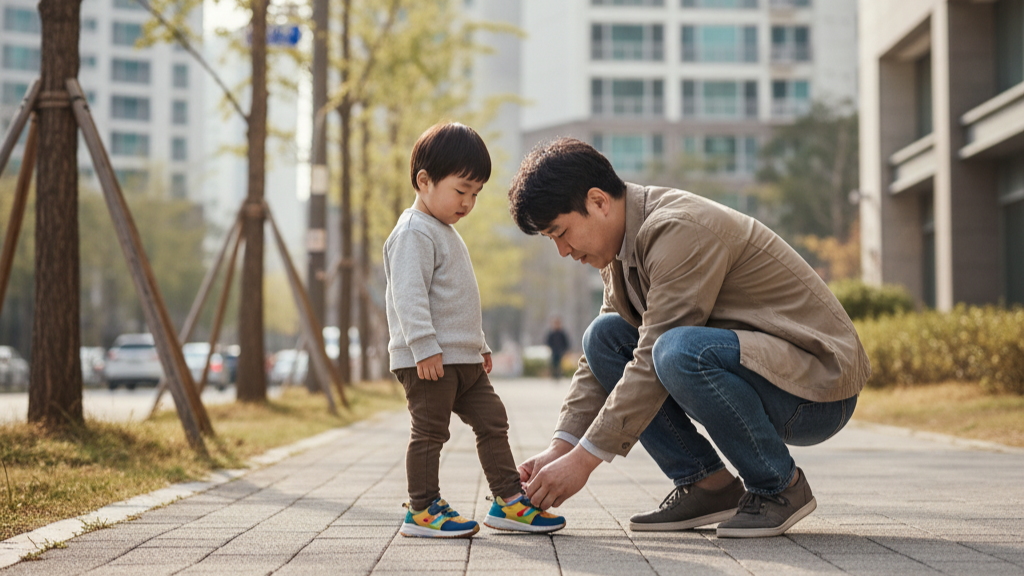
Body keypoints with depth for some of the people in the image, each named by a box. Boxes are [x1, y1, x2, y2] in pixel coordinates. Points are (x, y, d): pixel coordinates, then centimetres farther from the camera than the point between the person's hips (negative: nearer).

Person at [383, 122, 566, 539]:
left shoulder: (445, 234, 21)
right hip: (429, 360, -10)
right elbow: (409, 295, -21)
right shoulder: (414, 233, -12)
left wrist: (479, 345, 28)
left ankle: (508, 501, 12)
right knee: (430, 431, -5)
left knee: (492, 421, 9)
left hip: (463, 359, 10)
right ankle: (422, 510, 3)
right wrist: (425, 347, -27)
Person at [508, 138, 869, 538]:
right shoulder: (626, 245, 7)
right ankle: (708, 485, 1)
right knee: (604, 336, 2)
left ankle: (781, 486, -12)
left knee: (679, 351, -35)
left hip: (819, 389, -9)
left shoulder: (680, 231, -22)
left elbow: (655, 362, -26)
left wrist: (583, 460, -22)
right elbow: (602, 356, 11)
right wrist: (560, 448, 0)